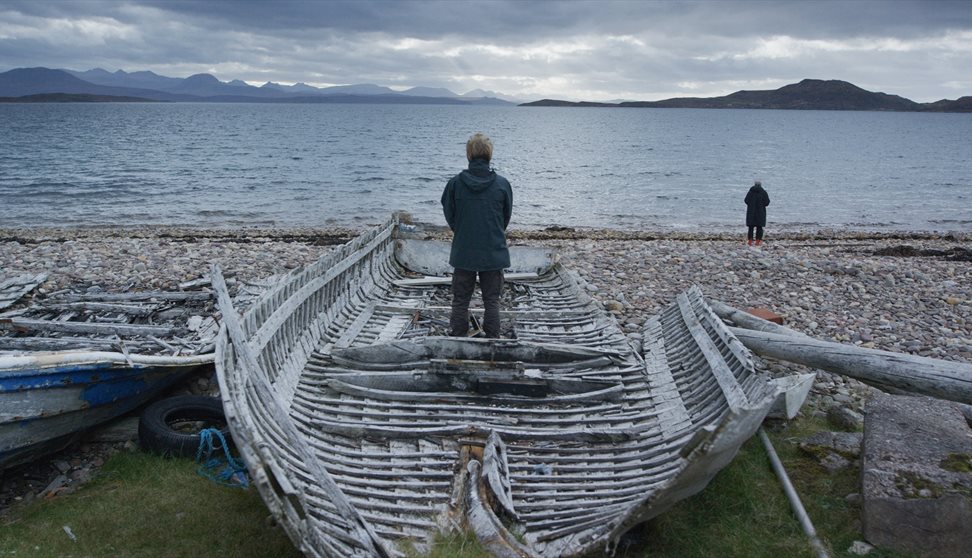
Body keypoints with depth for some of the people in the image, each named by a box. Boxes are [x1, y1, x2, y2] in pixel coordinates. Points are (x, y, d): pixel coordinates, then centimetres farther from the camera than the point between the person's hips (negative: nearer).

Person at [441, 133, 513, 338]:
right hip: (494, 252, 0)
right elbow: (507, 217, 4)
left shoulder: (455, 183, -9)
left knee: (460, 300, 12)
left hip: (463, 252, 0)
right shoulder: (502, 184, -8)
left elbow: (449, 216, 3)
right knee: (492, 301, 11)